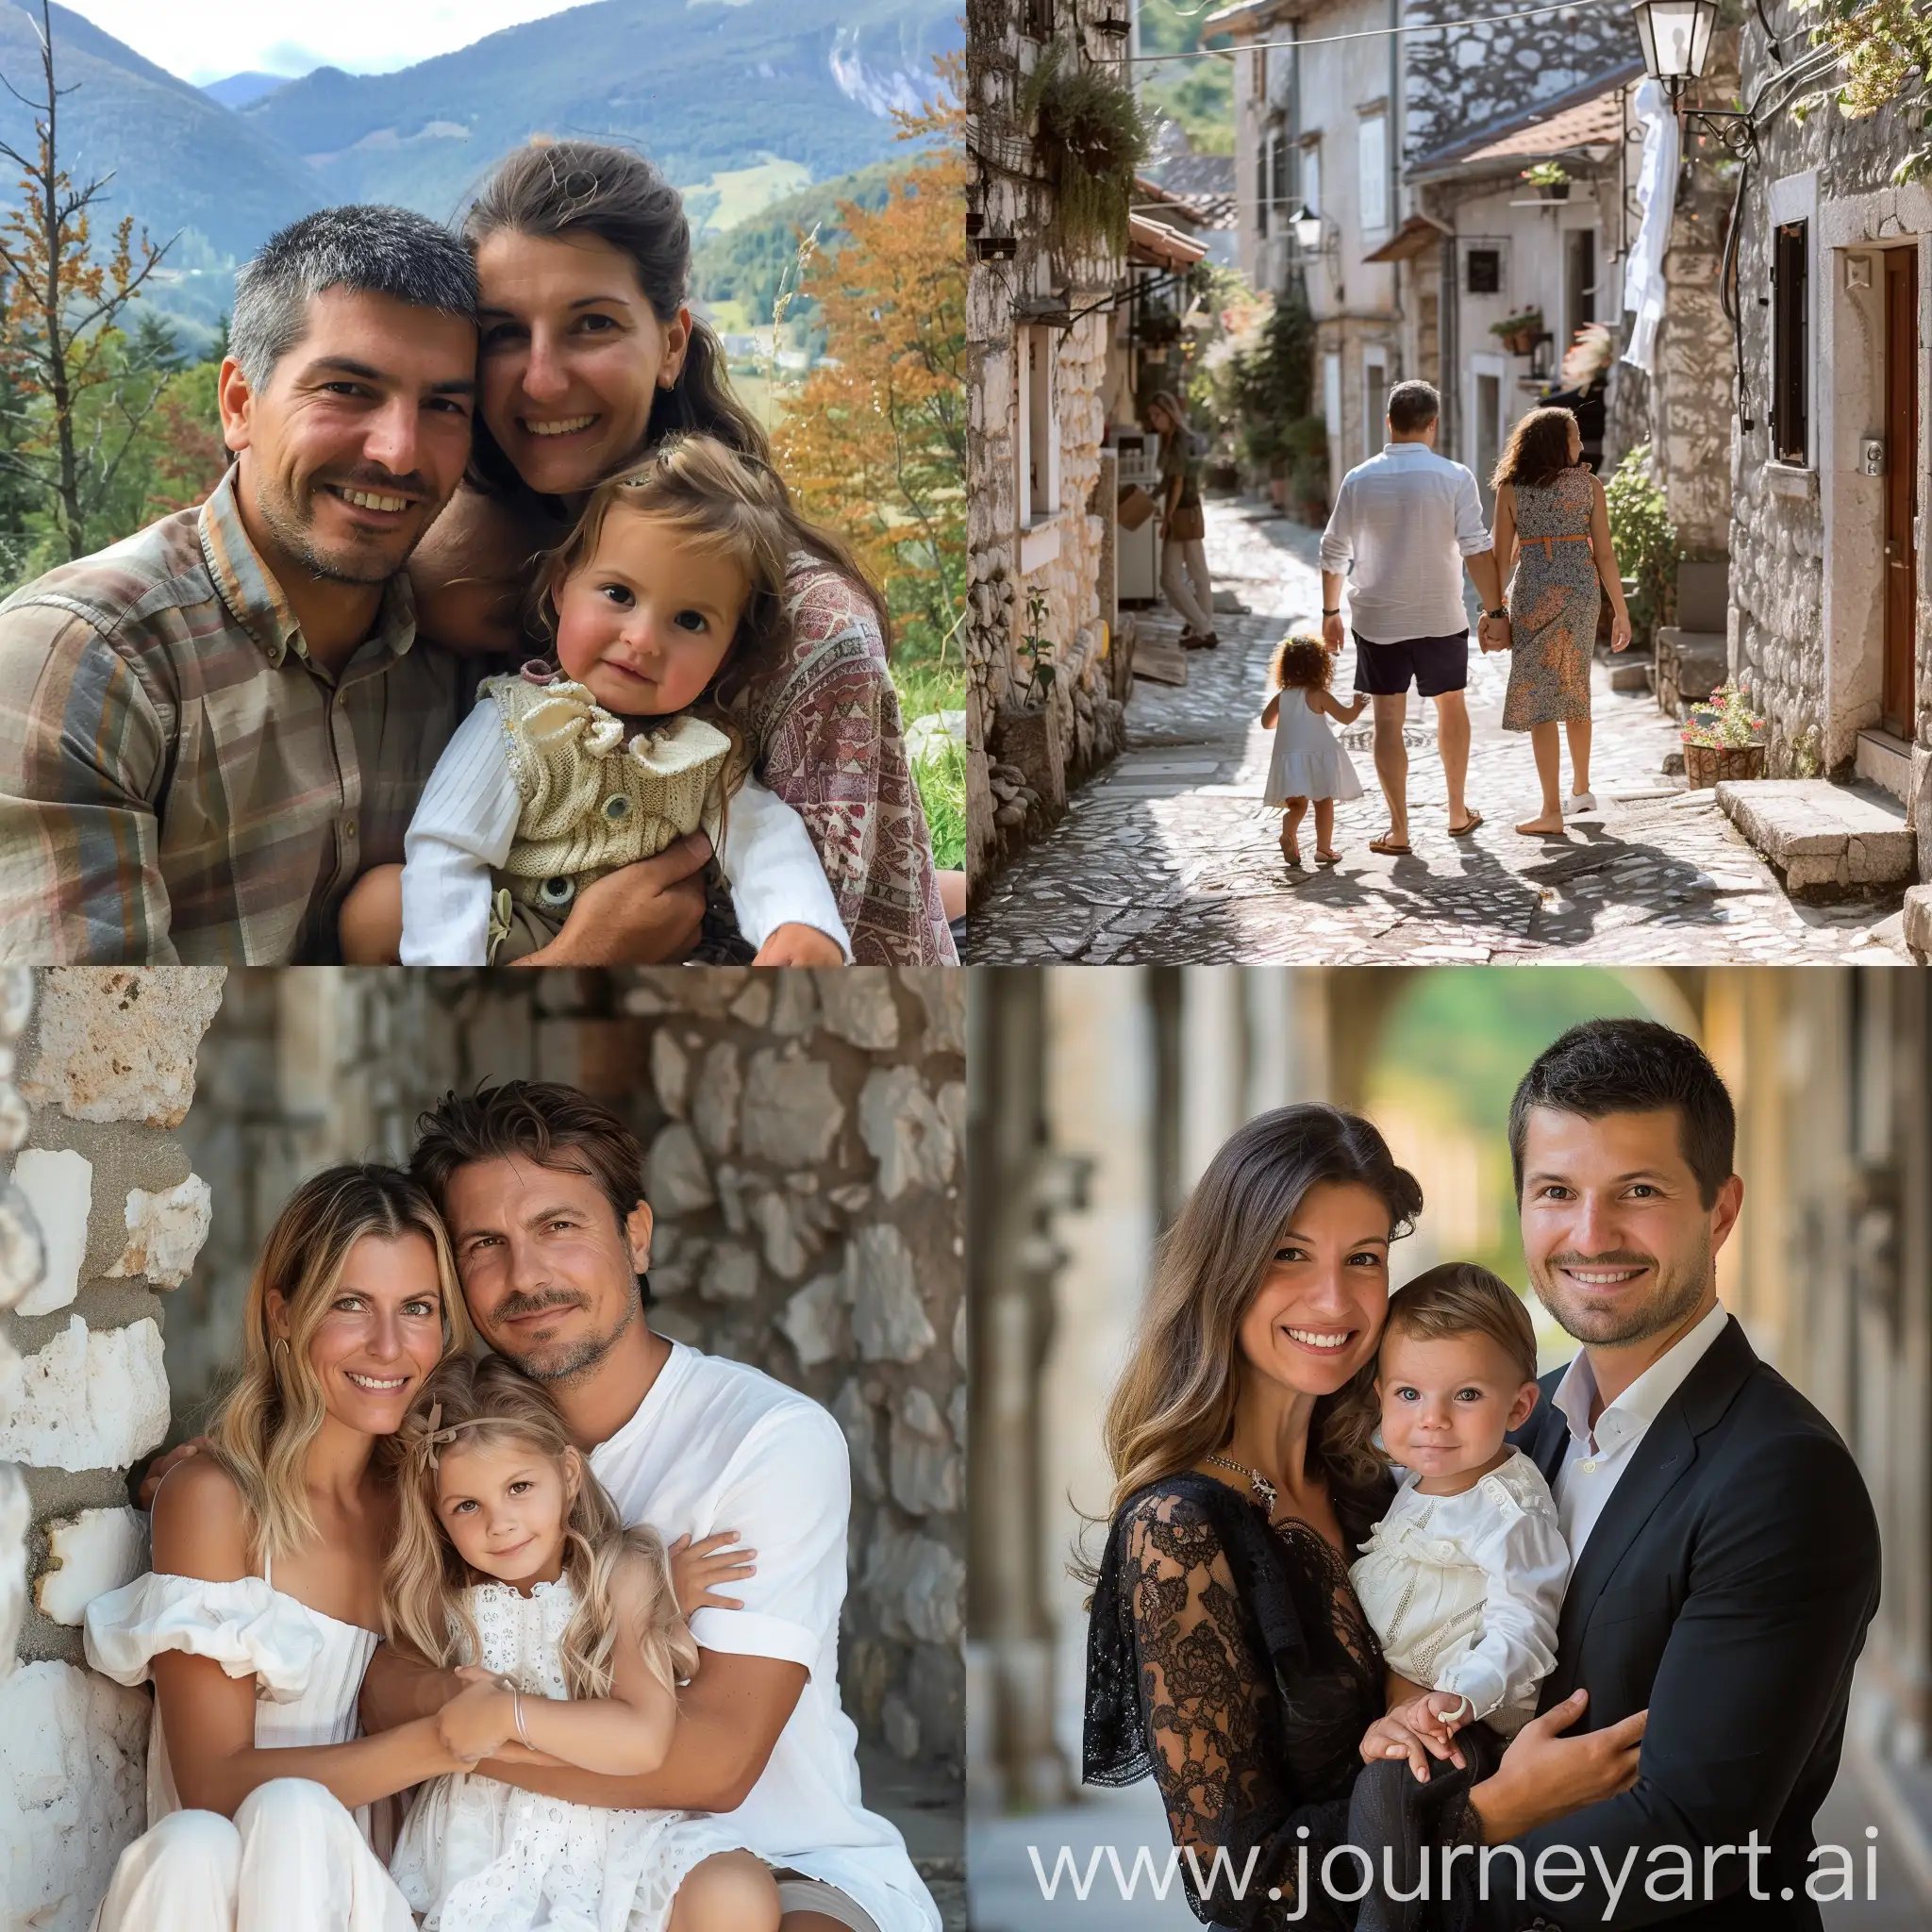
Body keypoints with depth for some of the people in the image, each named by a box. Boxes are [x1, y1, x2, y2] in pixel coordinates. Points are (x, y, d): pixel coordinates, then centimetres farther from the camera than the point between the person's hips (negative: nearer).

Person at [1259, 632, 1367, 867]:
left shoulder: (1281, 697, 5)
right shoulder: (1317, 696, -8)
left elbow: (1266, 721, 18)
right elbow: (1346, 716, -5)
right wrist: (1358, 706, 15)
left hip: (1288, 757, 4)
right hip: (1317, 756, -4)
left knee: (1296, 805, 9)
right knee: (1324, 803, 8)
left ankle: (1288, 833, -19)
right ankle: (1324, 849, 7)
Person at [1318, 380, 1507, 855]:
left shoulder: (1359, 480, -4)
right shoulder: (1454, 478, -10)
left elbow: (1334, 552, 2)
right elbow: (1477, 549, -13)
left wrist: (1330, 611, 14)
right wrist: (1494, 610, -6)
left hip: (1377, 619, 0)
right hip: (1441, 618, 0)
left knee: (1388, 719, 4)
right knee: (1452, 708, 19)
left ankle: (1398, 829, 2)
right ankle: (1458, 813, 29)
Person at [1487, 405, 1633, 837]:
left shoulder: (1511, 489, -2)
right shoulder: (1589, 486, 0)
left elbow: (1501, 557, -2)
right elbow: (1604, 554, 0)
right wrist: (1621, 611, 5)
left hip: (1533, 592, -2)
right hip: (1581, 588, 2)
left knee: (1538, 699, -1)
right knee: (1574, 690, 21)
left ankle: (1552, 812, -5)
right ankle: (1581, 790, 34)